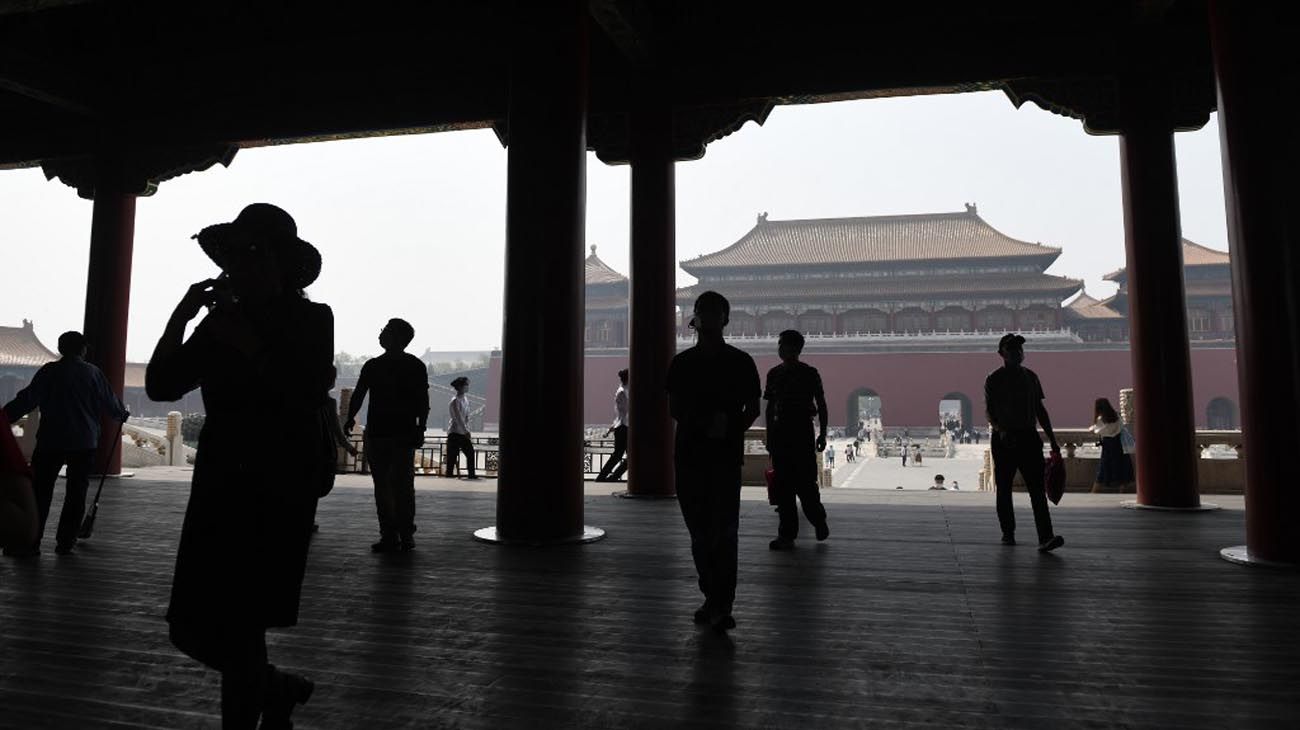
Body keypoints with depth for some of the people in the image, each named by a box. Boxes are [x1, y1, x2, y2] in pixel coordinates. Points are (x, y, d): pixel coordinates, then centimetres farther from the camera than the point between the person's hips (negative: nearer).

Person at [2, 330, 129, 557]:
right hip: (84, 444, 1)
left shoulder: (49, 371, -1)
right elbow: (110, 403, 11)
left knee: (40, 492, 4)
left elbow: (27, 399, -8)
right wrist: (123, 414, 30)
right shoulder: (93, 373, 3)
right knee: (76, 493, 8)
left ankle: (29, 542, 2)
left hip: (51, 442, -1)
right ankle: (66, 542, 9)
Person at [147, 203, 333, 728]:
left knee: (237, 628, -2)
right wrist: (181, 316, -7)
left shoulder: (310, 319, -6)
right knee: (193, 629, 9)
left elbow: (306, 398, -18)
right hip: (220, 487, 6)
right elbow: (160, 385, 3)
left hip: (279, 492, -6)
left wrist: (249, 346, -19)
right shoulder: (221, 321, 9)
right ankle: (277, 687, 34)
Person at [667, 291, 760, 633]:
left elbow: (752, 409, 8)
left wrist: (731, 429, -10)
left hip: (726, 456, -3)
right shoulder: (682, 362, 10)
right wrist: (703, 424, -7)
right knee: (699, 533, 10)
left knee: (724, 533, -8)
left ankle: (723, 606, -4)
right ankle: (711, 597, 23)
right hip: (688, 454, 3)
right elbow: (674, 408, 11)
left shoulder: (740, 362, 4)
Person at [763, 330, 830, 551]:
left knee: (805, 483, -4)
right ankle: (786, 534, 8)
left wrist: (822, 434, -2)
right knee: (783, 485, 3)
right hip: (780, 434, 4)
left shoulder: (810, 373, -1)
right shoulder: (774, 373, 10)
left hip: (803, 433, -4)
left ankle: (819, 520, 23)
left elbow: (821, 405, 3)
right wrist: (769, 437, 11)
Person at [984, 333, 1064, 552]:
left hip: (1028, 437, 3)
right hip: (1003, 440, -2)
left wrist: (1052, 441, 14)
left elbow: (1040, 410, 17)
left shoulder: (1031, 377, 13)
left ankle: (1045, 537, -15)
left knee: (1037, 488, -8)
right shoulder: (993, 379, 1)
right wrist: (1000, 429, -23)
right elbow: (989, 411, -4)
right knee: (1004, 489, 6)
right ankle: (1008, 533, 19)